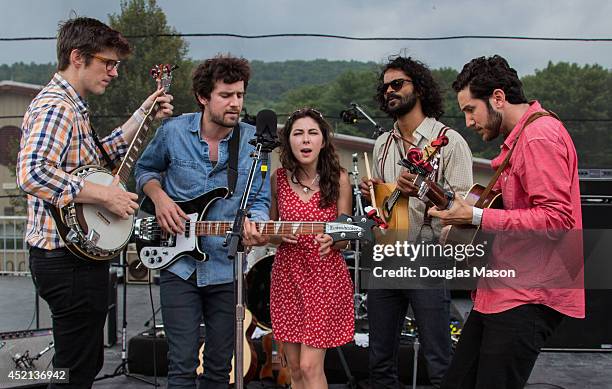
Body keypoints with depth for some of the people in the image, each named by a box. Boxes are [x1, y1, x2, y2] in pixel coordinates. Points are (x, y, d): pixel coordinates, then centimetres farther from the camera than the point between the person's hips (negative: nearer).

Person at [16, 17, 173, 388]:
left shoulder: (71, 106, 14)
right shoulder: (55, 107, -19)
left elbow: (98, 158, 23)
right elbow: (32, 173, -33)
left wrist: (143, 114, 18)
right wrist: (103, 194, -26)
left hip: (78, 253, 11)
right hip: (70, 260, -11)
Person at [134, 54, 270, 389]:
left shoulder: (253, 141, -4)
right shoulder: (173, 132, -5)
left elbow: (259, 201, 1)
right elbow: (144, 170, 13)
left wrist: (253, 225, -21)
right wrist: (159, 197, -7)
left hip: (226, 270, 1)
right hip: (178, 265, -1)